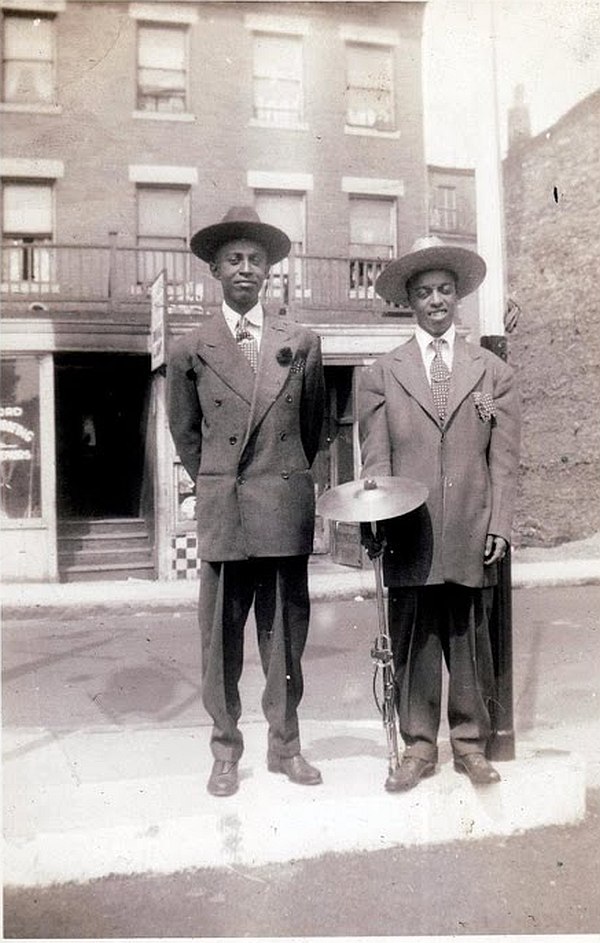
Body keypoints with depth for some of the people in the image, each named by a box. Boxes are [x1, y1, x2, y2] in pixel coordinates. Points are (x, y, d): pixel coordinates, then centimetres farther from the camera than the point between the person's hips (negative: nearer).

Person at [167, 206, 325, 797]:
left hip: (287, 509, 1)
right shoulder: (191, 349, 3)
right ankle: (226, 750, 20)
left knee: (285, 632, 9)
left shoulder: (301, 343, 6)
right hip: (222, 511, -1)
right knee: (221, 635, 4)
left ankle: (284, 744, 24)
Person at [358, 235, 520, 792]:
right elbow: (375, 458, 2)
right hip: (409, 536, -1)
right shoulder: (382, 374, 7)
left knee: (470, 641, 9)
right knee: (412, 642, 5)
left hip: (471, 536, 1)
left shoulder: (493, 372, 11)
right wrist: (375, 525, -6)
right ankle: (418, 747, 19)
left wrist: (499, 526, -1)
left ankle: (470, 744, 24)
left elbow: (504, 459, 6)